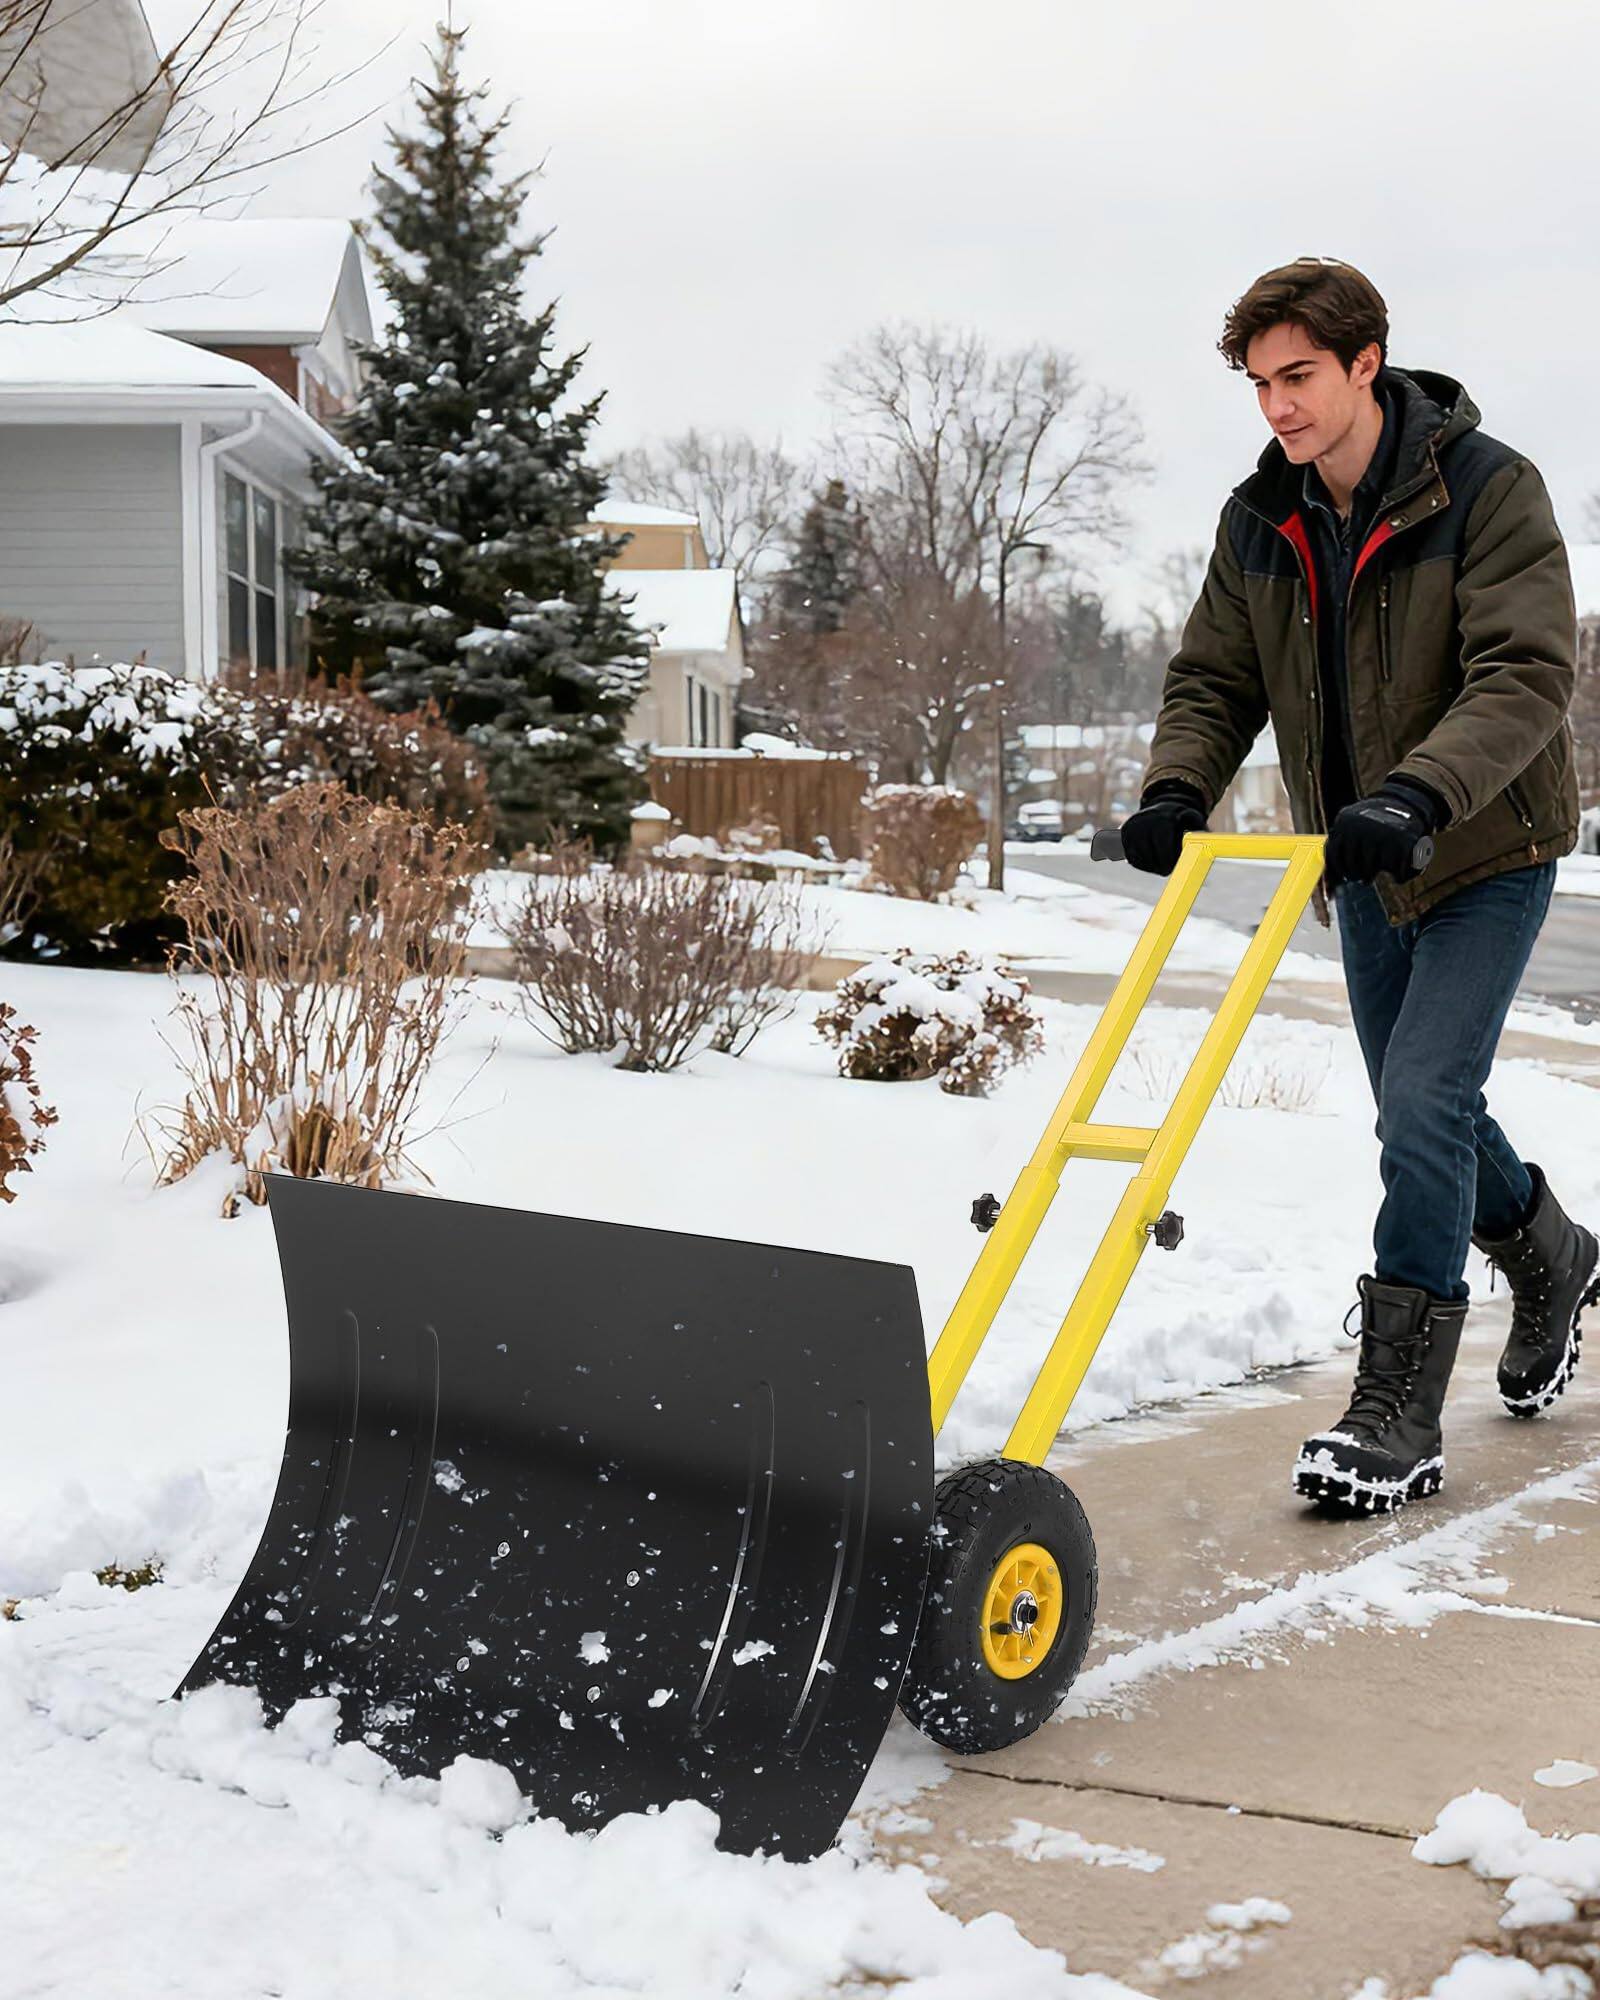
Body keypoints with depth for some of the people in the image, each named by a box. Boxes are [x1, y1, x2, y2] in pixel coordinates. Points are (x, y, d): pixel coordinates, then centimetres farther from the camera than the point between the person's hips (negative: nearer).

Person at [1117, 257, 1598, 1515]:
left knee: (1425, 1106, -16)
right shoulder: (1258, 523, 0)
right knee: (1424, 1114, 15)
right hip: (1364, 866, 6)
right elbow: (1215, 681, 4)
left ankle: (1396, 1414, -11)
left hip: (1487, 853, -6)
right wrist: (1177, 789, -17)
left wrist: (1418, 795, -42)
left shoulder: (1489, 490, -18)